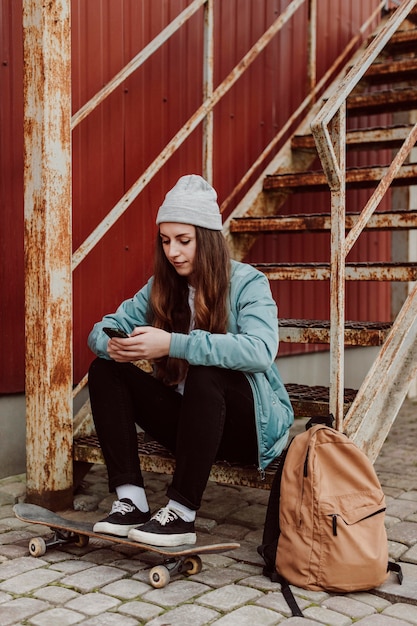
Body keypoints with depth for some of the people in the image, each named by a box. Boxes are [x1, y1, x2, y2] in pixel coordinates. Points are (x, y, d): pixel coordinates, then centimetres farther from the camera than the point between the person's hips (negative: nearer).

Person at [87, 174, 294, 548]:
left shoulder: (247, 283, -12)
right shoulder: (162, 286, 6)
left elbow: (260, 351, -31)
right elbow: (104, 327, 3)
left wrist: (173, 344, -38)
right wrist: (113, 345, -24)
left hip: (251, 425, -5)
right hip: (187, 419, 6)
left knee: (206, 374, -36)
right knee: (105, 369, -11)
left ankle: (182, 514, -27)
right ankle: (131, 501, -19)